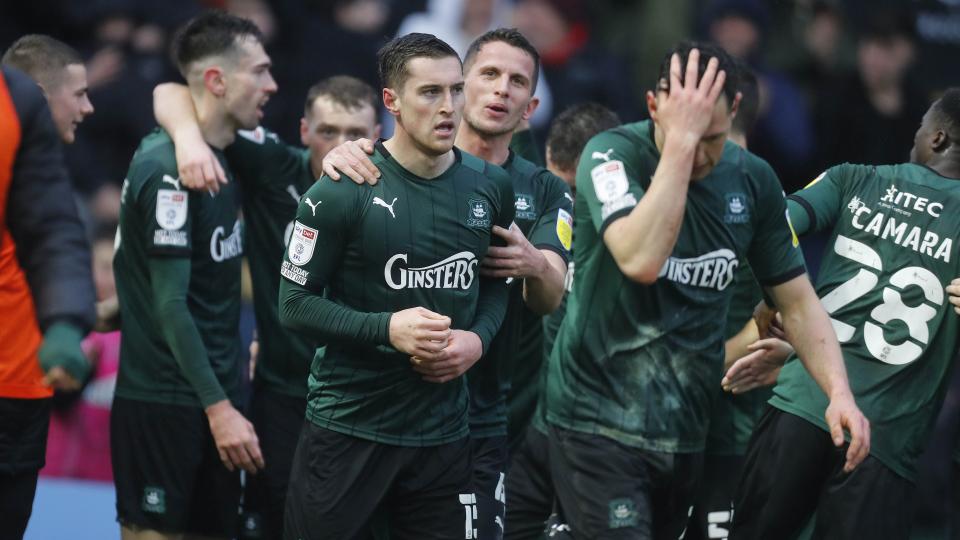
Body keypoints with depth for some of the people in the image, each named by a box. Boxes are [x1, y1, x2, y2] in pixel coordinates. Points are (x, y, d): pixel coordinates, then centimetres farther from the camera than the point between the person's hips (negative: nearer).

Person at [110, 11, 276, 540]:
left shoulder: (225, 155, 9)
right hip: (163, 402, -8)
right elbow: (170, 305, -19)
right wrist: (218, 407, -20)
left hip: (214, 398, 8)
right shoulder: (170, 169, -17)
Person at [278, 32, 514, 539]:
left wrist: (478, 338, -4)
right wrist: (387, 329, -21)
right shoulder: (343, 190, -11)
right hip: (348, 427, -4)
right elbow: (295, 303, -9)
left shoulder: (491, 186, 3)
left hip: (444, 431, 4)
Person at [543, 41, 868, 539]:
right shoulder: (612, 155, -12)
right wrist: (680, 140, -29)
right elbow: (640, 261, -31)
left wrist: (838, 391, -7)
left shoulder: (753, 180, 2)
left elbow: (797, 301, 9)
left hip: (685, 427, 5)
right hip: (599, 419, -5)